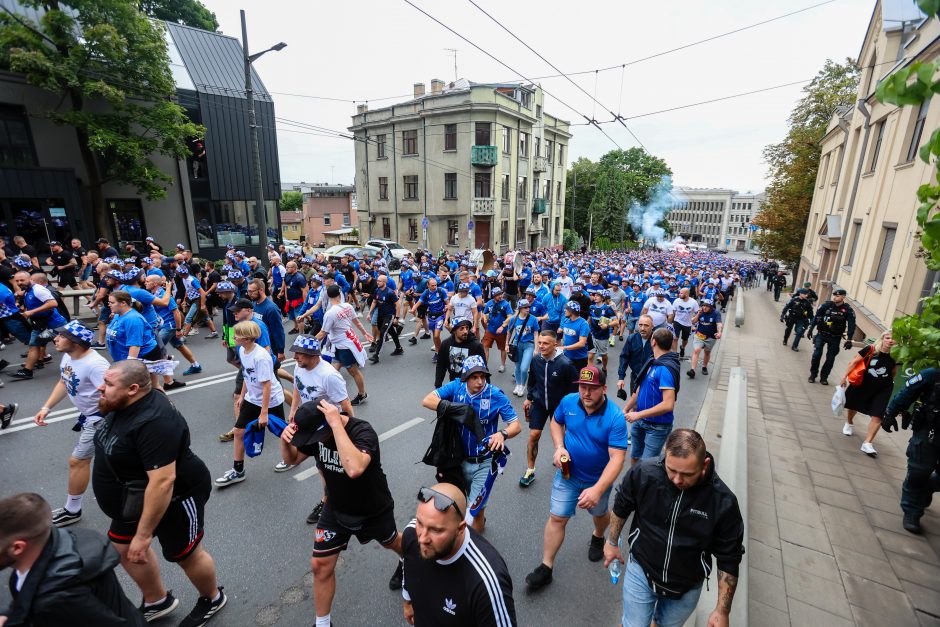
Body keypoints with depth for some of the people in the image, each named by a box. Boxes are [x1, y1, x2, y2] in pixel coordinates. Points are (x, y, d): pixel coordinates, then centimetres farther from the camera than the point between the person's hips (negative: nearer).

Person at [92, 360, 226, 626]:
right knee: (123, 548, 21)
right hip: (138, 496, 9)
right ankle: (157, 602, 44)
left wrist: (143, 534, -27)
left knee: (185, 554, 11)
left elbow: (162, 482, -35)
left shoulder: (153, 422, -36)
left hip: (173, 499, -9)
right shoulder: (126, 404, -5)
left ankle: (212, 599, 39)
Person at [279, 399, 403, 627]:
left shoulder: (363, 432, -37)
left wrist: (337, 423, -52)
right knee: (320, 565, 4)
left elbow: (354, 469, -57)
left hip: (373, 510, -4)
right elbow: (292, 459, -1)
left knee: (392, 543, 24)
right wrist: (285, 440, -24)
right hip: (336, 509, 4)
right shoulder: (316, 432, -17)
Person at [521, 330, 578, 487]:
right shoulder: (535, 360, -12)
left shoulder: (565, 364, -24)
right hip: (539, 403, 2)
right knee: (534, 435, -2)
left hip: (559, 405, -2)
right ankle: (530, 471, 12)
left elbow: (574, 387, -11)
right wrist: (529, 398, 8)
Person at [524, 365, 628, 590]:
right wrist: (559, 447, -15)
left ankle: (598, 538, 60)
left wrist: (597, 490, -41)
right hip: (568, 473, 2)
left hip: (599, 479, -1)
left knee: (599, 513, 27)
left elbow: (617, 458, -31)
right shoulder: (568, 402, -17)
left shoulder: (615, 417, -28)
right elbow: (556, 422, 3)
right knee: (557, 518, 3)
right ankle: (546, 567, 20)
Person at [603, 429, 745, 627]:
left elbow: (728, 560, -10)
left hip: (687, 587, 1)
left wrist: (722, 610, -6)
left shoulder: (724, 502, -25)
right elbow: (621, 507, -4)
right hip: (641, 570, 0)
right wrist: (612, 542, 7)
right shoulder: (643, 472, -25)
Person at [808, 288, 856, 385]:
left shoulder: (848, 310, -6)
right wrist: (810, 329, -2)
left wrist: (849, 340, -12)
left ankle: (824, 377, 15)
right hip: (821, 334, 0)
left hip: (835, 338, 0)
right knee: (816, 354, -8)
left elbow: (851, 325, -6)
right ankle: (813, 374, 7)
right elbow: (816, 317, 1)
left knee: (830, 358, 4)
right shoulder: (826, 305, -5)